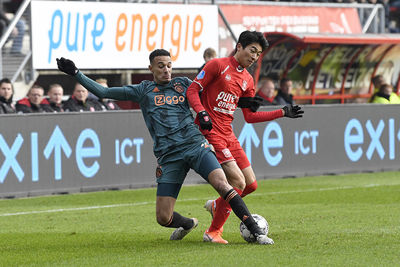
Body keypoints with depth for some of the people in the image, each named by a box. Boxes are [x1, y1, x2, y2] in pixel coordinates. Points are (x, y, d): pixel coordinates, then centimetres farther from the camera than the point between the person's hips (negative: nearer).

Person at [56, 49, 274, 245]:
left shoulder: (183, 84, 13)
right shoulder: (143, 90, 13)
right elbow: (104, 92, 13)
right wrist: (75, 74, 9)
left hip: (195, 145, -1)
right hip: (168, 156, 1)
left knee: (222, 184, -23)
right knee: (163, 218, -3)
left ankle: (256, 231, -18)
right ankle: (188, 224, 32)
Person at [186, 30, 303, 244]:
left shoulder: (247, 80, 16)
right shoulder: (218, 65, -5)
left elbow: (250, 116, 19)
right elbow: (192, 90, -7)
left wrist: (283, 113, 16)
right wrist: (202, 112, -23)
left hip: (228, 134, 8)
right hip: (210, 132, -8)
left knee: (251, 185, 6)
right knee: (238, 181, -16)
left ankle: (216, 206, 33)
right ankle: (213, 232, -4)